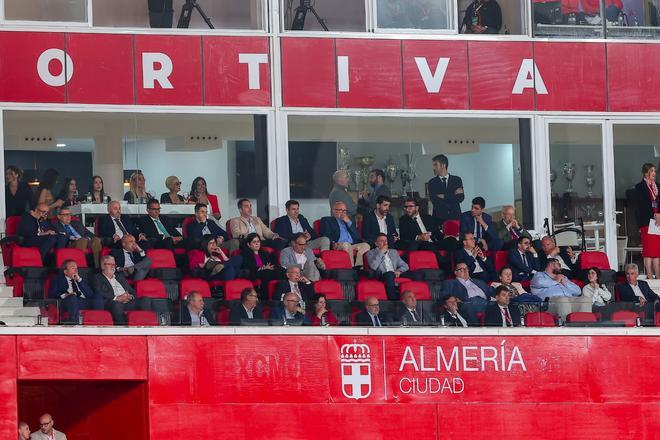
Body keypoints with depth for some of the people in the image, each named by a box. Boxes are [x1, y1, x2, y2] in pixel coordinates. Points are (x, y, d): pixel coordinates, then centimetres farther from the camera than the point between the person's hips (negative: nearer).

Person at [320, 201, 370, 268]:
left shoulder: (348, 221, 30)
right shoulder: (327, 220, 18)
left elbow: (357, 236, 17)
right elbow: (325, 236, 2)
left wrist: (349, 222, 8)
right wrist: (333, 243, -18)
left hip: (352, 246, 5)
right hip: (338, 246, -5)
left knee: (365, 246, -23)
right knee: (346, 244, -37)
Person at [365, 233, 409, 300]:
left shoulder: (393, 252, 26)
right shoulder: (371, 253, 11)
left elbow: (405, 266, 22)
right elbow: (373, 267, -8)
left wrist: (399, 271, -1)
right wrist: (381, 252, -3)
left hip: (394, 275, 4)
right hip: (382, 276, -4)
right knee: (389, 274, -36)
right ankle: (393, 301, -43)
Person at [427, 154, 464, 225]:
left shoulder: (457, 180, 9)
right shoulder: (432, 182, 9)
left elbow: (461, 198, -2)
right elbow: (434, 200, -6)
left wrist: (444, 196, -6)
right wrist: (453, 196, -6)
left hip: (455, 217, 0)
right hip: (439, 219, 0)